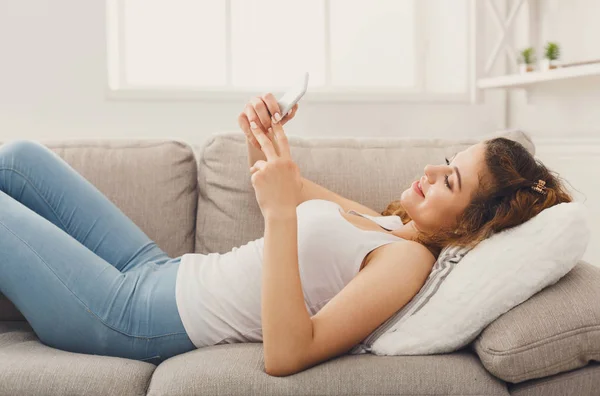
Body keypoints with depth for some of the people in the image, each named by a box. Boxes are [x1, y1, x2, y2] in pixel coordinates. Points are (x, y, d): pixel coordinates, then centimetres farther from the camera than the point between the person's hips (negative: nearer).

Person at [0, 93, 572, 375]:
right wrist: (264, 138, -4)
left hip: (134, 317, -8)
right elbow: (284, 187, 17)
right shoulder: (383, 223, 6)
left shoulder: (408, 258, -21)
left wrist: (281, 212, -35)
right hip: (159, 272, 8)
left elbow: (285, 355, -33)